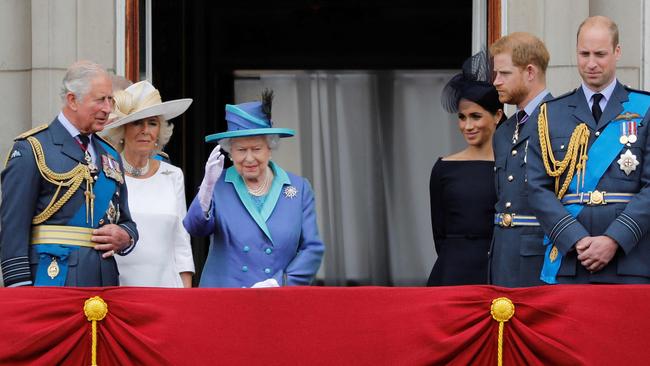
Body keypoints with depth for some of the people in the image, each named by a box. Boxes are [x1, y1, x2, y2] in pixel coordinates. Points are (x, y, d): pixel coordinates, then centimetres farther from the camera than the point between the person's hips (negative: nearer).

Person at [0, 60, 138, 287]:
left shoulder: (110, 156, 20)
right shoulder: (32, 149, -1)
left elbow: (125, 222, 28)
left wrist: (125, 237, 3)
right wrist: (20, 287, -15)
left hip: (105, 281, 6)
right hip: (53, 279, -6)